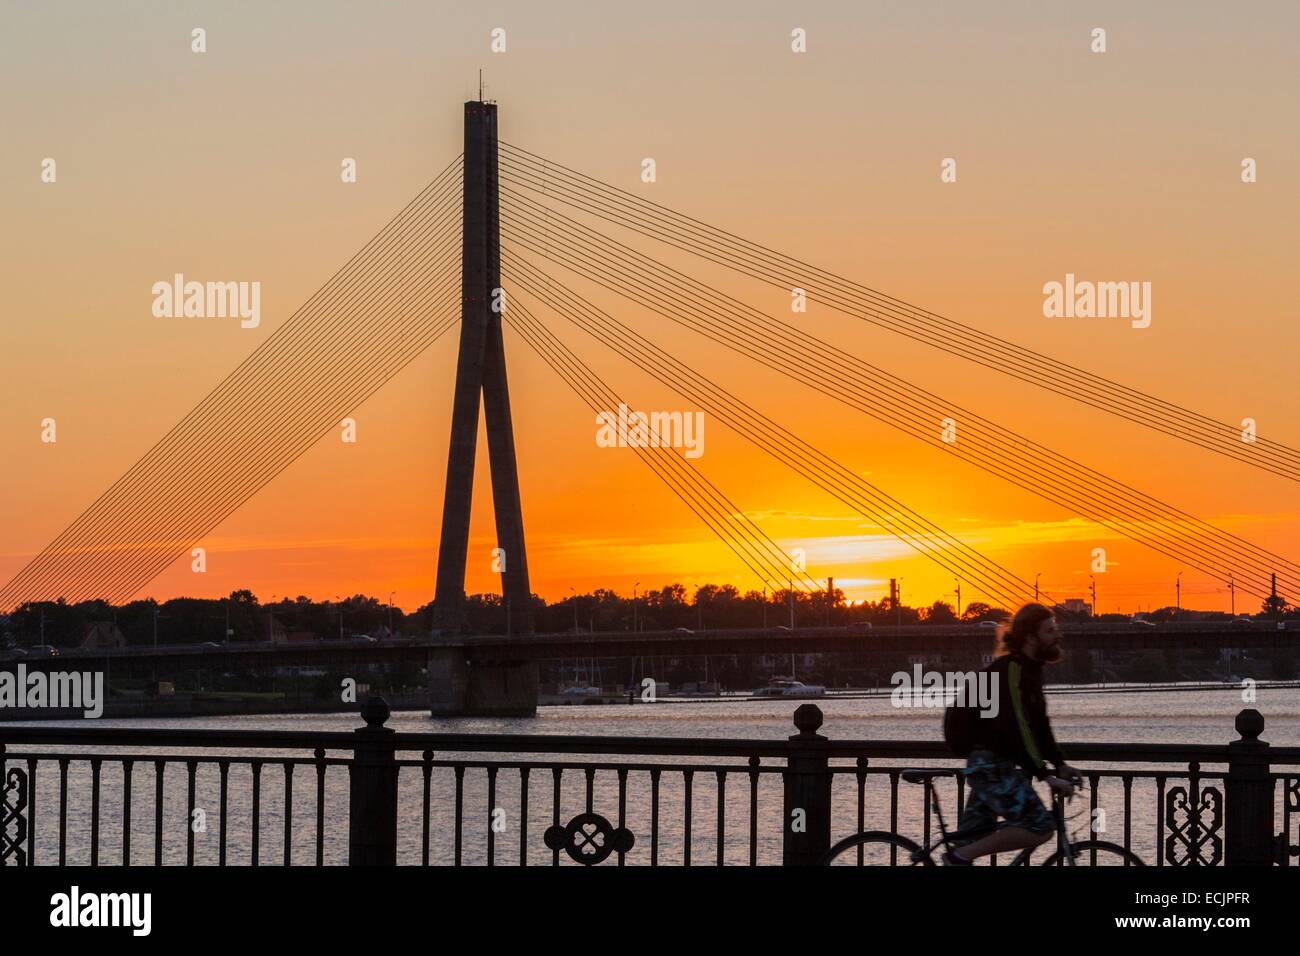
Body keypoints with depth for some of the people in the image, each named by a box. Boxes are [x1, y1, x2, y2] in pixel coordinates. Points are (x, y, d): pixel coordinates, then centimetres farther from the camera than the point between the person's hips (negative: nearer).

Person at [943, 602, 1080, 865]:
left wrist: (1060, 764, 13)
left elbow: (1039, 724, 21)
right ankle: (960, 855, -14)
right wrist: (1046, 776, -27)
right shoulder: (1010, 669, -17)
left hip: (992, 766, 10)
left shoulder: (1030, 669, 15)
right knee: (1040, 826, -16)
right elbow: (1016, 728, -25)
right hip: (991, 766, -10)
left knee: (968, 844, 10)